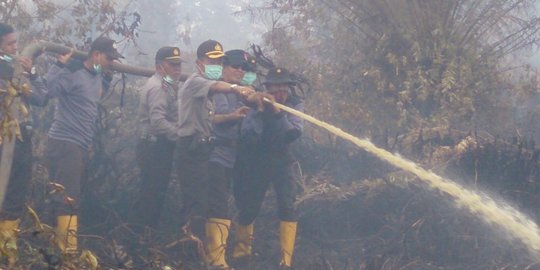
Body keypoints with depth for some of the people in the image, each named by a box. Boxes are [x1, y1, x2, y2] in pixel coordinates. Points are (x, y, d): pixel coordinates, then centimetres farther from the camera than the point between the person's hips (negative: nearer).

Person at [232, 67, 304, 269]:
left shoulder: (295, 105, -7)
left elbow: (295, 132, -21)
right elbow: (247, 135, -19)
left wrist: (278, 113, -34)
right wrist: (262, 111, -33)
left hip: (281, 162, 0)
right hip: (256, 163, 0)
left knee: (288, 207, -14)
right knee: (248, 207, 7)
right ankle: (241, 250, 31)